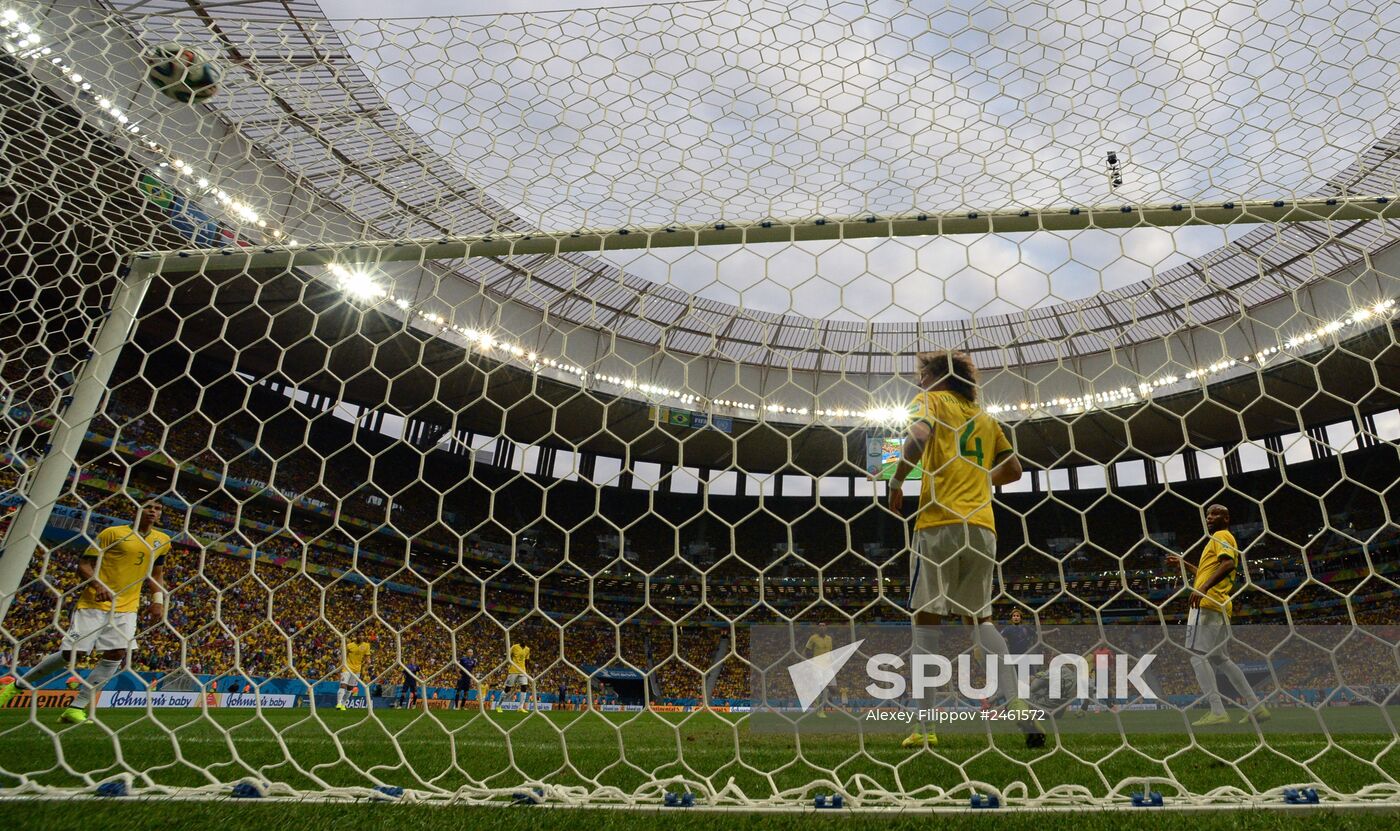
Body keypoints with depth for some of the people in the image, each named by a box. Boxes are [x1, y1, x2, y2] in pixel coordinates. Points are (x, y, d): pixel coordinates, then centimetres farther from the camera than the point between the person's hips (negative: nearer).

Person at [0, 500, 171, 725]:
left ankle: (76, 708, -2)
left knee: (117, 654, -12)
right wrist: (98, 585, -22)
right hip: (93, 604, -4)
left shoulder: (163, 541, 9)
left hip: (127, 608, 4)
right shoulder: (113, 533, -5)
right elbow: (84, 564, -4)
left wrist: (158, 599, 8)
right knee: (70, 653, -4)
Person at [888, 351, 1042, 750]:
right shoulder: (984, 416, 21)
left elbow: (918, 436, -17)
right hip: (982, 526, 6)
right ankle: (1018, 707, 2)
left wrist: (896, 483, -8)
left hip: (939, 523, -6)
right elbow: (1013, 469, 24)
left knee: (926, 619, 0)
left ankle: (926, 728, 0)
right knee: (980, 618, 14)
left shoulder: (930, 401, 4)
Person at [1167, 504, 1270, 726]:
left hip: (1207, 604, -10)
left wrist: (1203, 588, -29)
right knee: (1219, 659, 15)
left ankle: (1217, 711, -16)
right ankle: (1256, 707, 16)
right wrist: (1184, 564, 33)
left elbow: (1228, 563, -21)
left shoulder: (1221, 536, -2)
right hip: (1219, 607, 10)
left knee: (1198, 655, -12)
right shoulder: (1220, 540, 27)